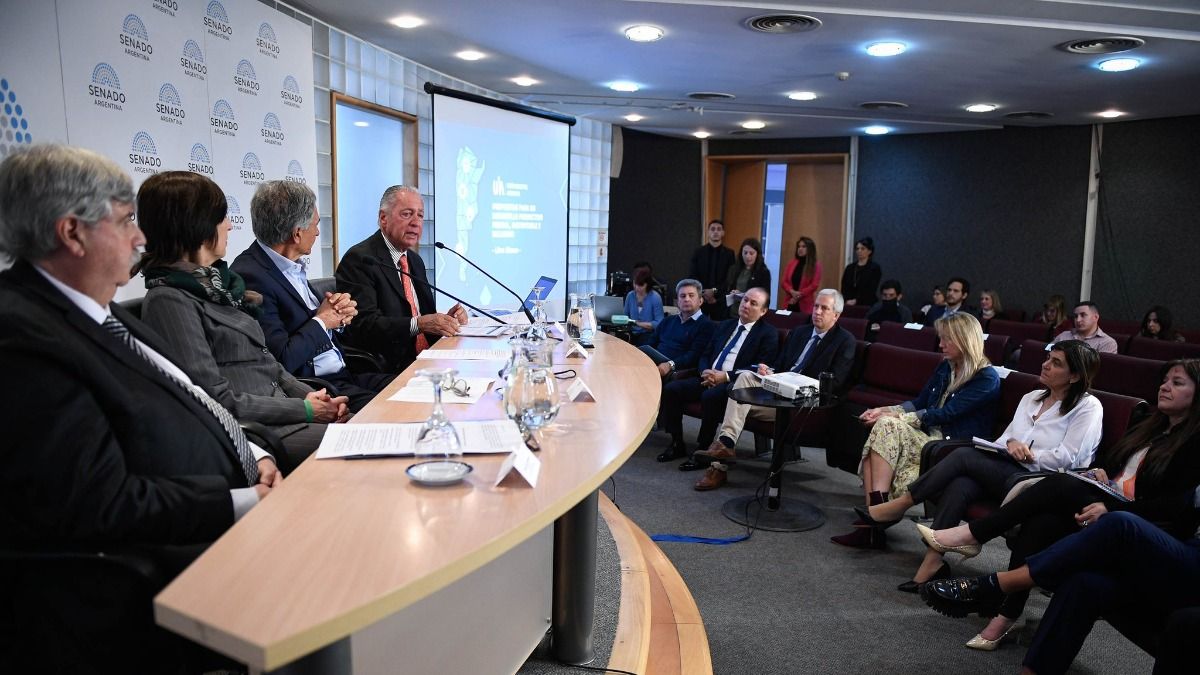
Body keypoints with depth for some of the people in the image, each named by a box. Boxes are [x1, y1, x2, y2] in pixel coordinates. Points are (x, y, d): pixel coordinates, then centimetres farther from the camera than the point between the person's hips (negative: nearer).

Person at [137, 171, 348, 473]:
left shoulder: (216, 281, 15)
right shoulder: (168, 301, -12)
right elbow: (219, 401, -16)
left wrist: (311, 396, 2)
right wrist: (305, 409, -12)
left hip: (280, 409, 8)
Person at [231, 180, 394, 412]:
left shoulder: (293, 266, 9)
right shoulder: (251, 278, -17)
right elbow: (282, 360, -22)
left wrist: (339, 314, -2)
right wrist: (322, 320, -8)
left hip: (342, 375, 9)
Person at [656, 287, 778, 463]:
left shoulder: (768, 334, 4)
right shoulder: (724, 326, 23)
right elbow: (705, 355, 21)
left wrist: (726, 376, -17)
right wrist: (705, 372, -3)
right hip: (709, 378, 6)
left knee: (710, 396, -36)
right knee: (671, 388, -16)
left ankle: (704, 450, -20)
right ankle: (677, 444, -5)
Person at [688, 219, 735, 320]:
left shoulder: (729, 253, 4)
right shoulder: (698, 252, 8)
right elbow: (692, 276, 2)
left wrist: (715, 292, -12)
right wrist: (704, 293, -10)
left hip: (720, 300, -1)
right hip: (699, 299, 1)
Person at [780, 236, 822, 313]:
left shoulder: (816, 265, 0)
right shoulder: (792, 262, 12)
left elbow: (814, 285, -6)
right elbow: (783, 281, 8)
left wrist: (799, 294, -12)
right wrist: (792, 292, -10)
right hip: (790, 302, 4)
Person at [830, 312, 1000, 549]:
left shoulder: (987, 379, -7)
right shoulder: (945, 368, 17)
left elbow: (944, 414, -16)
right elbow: (919, 403, 16)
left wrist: (892, 417, -19)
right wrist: (884, 411, -3)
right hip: (929, 440, 7)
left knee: (889, 427, -27)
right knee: (883, 426, -23)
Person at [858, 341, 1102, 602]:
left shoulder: (1088, 407, 4)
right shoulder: (1031, 398, 24)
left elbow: (1067, 458, -8)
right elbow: (1002, 439, 19)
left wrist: (1025, 454, -4)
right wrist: (1011, 444, -4)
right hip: (1003, 473, 6)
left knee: (965, 455, -23)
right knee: (960, 485, -28)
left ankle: (901, 504, -13)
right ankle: (933, 561, -32)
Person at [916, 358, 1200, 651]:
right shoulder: (1147, 429, 23)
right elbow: (1105, 459, 30)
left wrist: (1109, 510, -23)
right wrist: (1097, 470, 4)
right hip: (1101, 501, 6)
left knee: (1059, 484, -30)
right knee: (1042, 522, -28)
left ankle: (972, 535, -24)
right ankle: (1006, 614, -32)